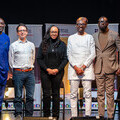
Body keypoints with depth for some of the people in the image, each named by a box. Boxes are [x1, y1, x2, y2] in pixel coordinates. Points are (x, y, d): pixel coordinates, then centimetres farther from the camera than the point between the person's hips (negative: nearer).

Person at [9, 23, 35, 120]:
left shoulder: (31, 45, 14)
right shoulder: (13, 45, 5)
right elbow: (11, 61, 6)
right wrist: (16, 71, 5)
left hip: (30, 73, 3)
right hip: (18, 73, -3)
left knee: (30, 96, 0)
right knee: (18, 96, -2)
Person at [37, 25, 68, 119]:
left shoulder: (62, 44, 7)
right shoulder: (44, 44, 7)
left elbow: (65, 59, 3)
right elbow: (39, 59, 4)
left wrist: (57, 69, -8)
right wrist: (47, 69, -7)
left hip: (58, 72, 0)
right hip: (45, 72, 0)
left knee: (56, 94, 3)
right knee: (46, 94, -2)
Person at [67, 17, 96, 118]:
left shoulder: (90, 37, 9)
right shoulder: (71, 38, 12)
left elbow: (93, 54, 2)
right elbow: (69, 54, 7)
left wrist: (83, 67, -6)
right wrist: (76, 67, -5)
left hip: (87, 67, -1)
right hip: (73, 67, 1)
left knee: (87, 93, -5)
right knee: (73, 93, -2)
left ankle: (88, 115, -3)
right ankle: (74, 115, 0)